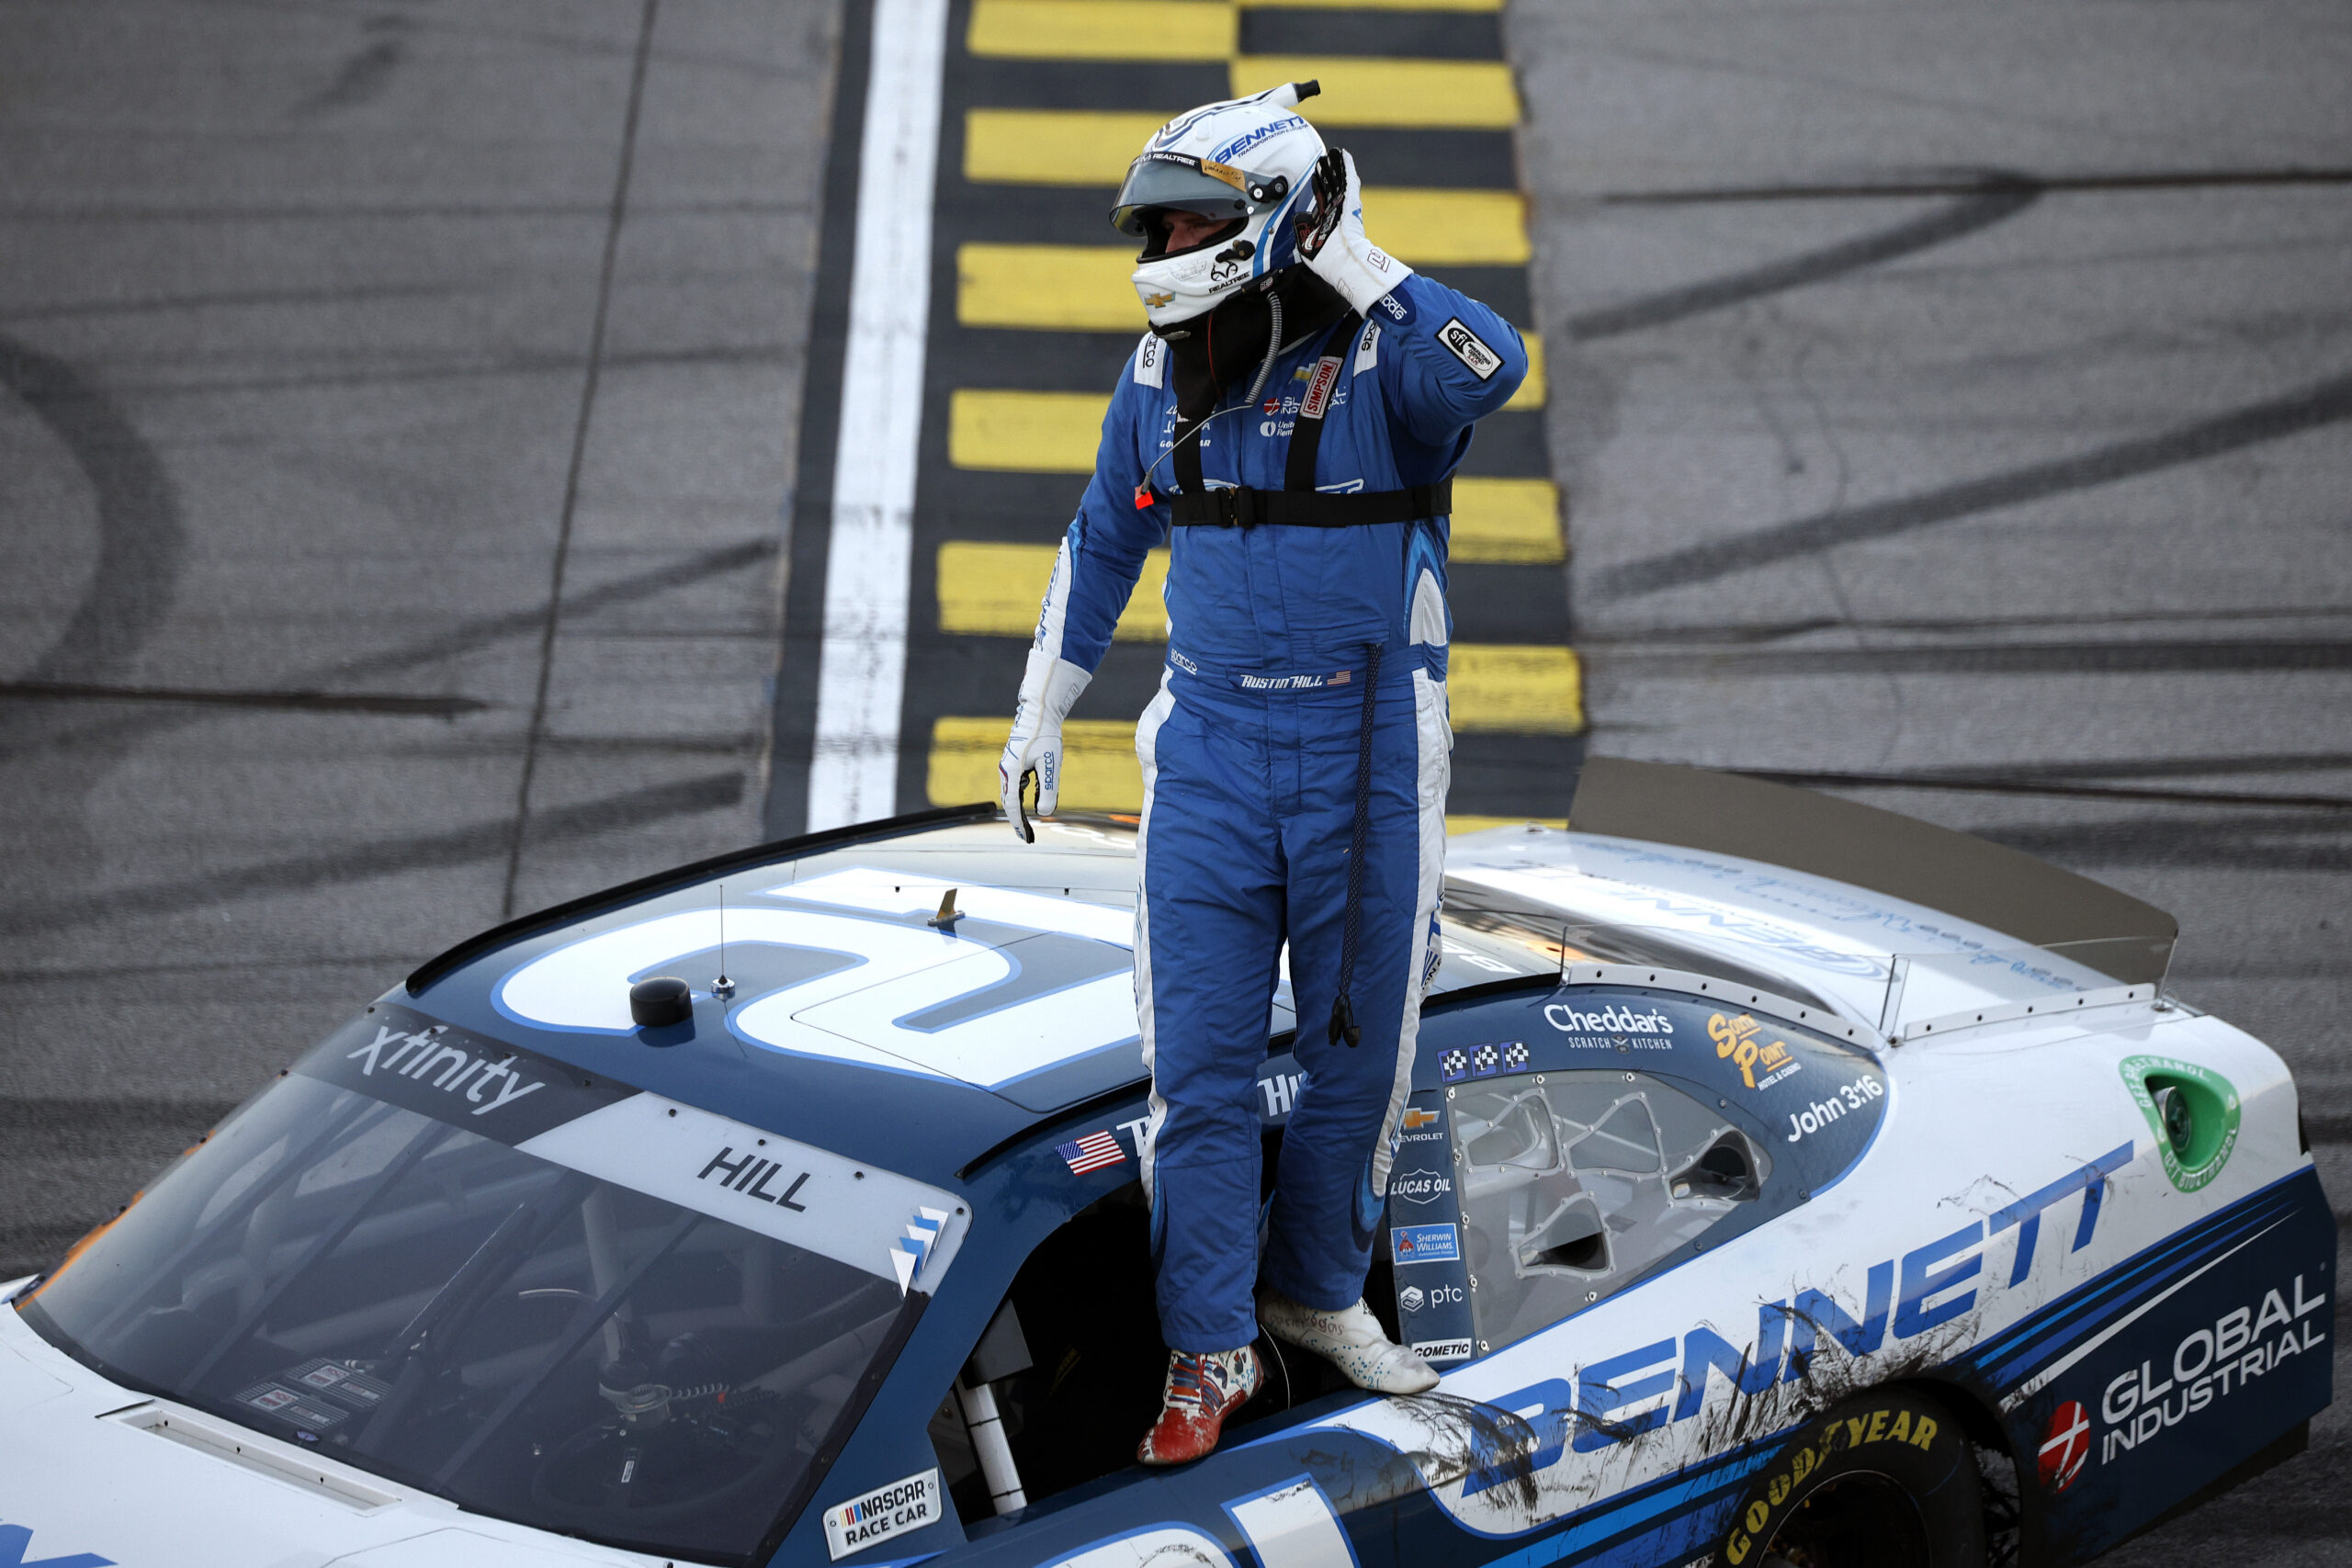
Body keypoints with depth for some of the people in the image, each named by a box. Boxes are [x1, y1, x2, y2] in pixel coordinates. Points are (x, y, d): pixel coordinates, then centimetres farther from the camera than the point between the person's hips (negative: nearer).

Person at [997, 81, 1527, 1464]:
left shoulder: (1384, 356, -12)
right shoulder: (1161, 375, 4)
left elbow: (1491, 368, -36)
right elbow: (1106, 540, 17)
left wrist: (1352, 261, -25)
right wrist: (1044, 707, 18)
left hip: (1368, 755, -3)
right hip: (1210, 748, 3)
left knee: (1361, 1052, 10)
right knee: (1200, 1068, 0)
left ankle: (1318, 1292, 32)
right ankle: (1210, 1355, 10)